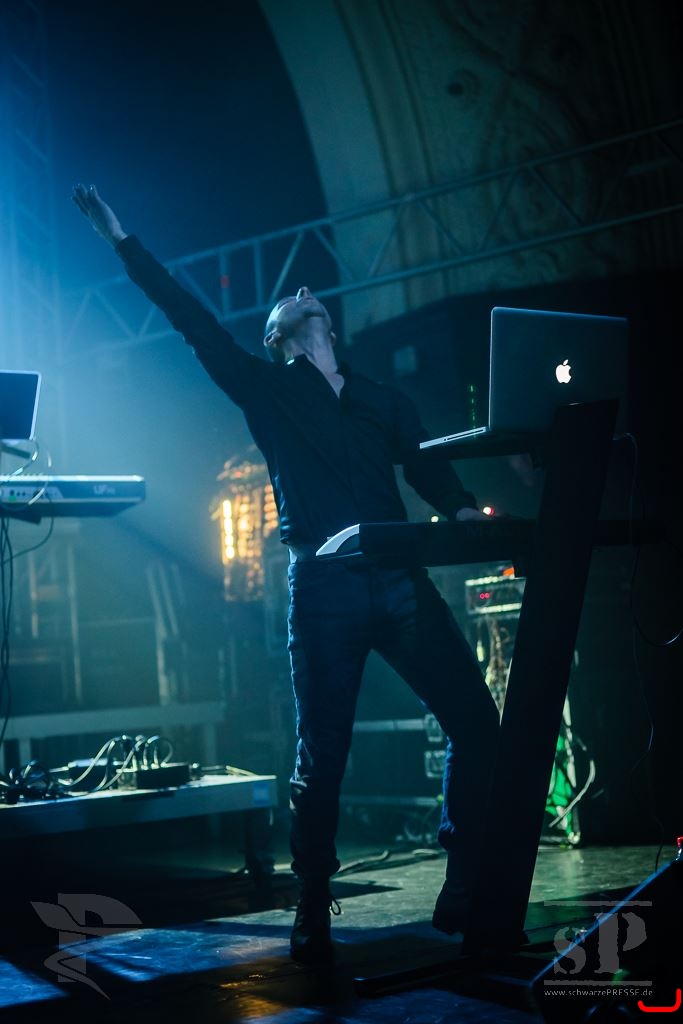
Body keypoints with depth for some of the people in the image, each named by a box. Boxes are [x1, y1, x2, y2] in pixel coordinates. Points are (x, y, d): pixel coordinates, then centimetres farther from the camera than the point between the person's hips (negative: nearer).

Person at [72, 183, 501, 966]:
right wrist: (122, 242, 7)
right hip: (322, 587, -3)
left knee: (475, 722, -5)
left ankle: (467, 888, 7)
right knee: (321, 754, -1)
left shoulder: (386, 402, 22)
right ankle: (312, 916, 11)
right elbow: (194, 323, 10)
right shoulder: (266, 390, 15)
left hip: (400, 579, 3)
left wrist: (464, 513, -10)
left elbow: (431, 473, 12)